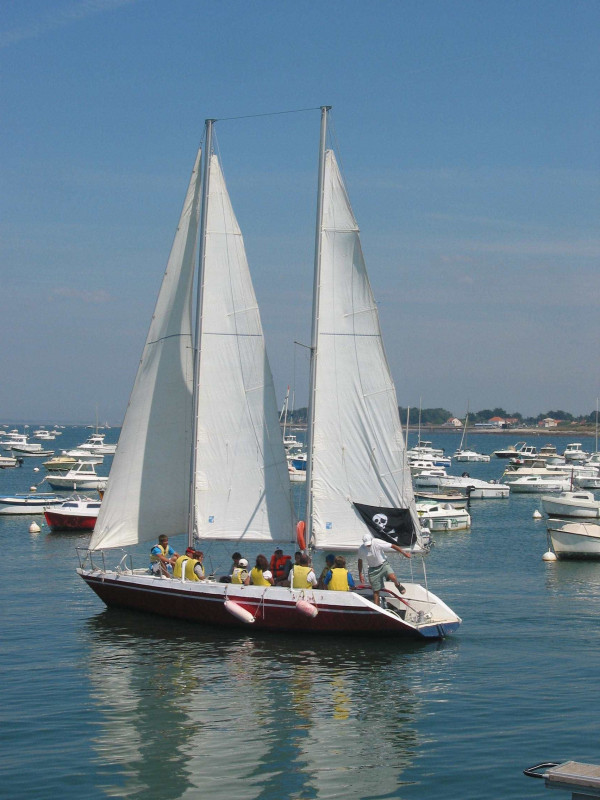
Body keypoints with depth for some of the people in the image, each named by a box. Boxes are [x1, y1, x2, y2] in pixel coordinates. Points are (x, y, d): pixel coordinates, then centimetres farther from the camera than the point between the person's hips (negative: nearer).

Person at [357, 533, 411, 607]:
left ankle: (398, 585, 6)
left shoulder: (378, 543, -20)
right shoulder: (361, 549, -11)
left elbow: (393, 546, -16)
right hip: (373, 569, 2)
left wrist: (404, 553, -15)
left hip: (383, 564, -2)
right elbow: (360, 561, 6)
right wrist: (360, 574, 8)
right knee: (375, 590, 1)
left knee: (392, 577, -29)